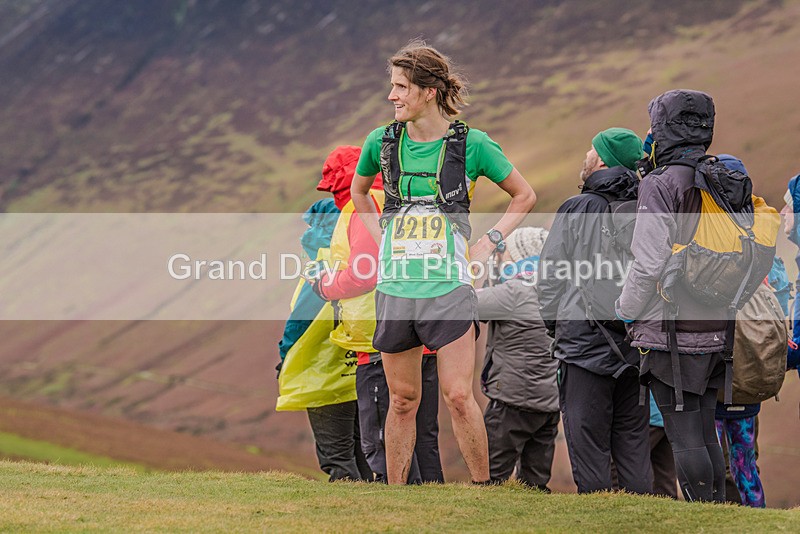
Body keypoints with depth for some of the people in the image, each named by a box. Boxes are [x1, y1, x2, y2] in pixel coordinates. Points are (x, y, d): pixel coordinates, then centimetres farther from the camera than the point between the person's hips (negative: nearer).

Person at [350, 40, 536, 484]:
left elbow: (524, 196, 10)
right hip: (395, 289, 3)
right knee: (402, 401, 8)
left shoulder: (471, 144, -4)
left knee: (459, 397, -8)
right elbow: (358, 190, 27)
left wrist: (488, 243, 1)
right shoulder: (382, 142, 4)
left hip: (449, 286, -3)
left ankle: (484, 488, 3)